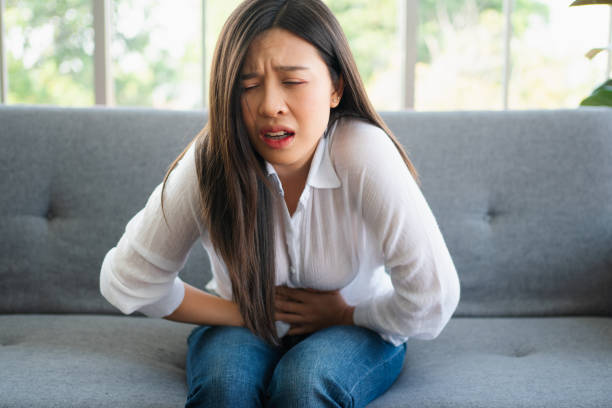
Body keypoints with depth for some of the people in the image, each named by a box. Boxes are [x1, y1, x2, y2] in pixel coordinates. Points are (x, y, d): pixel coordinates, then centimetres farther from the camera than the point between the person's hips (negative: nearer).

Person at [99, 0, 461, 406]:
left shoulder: (364, 154, -28)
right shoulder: (208, 163, -21)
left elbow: (434, 298, -26)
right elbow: (125, 281, -11)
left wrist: (346, 315, -13)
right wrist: (243, 314, -11)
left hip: (355, 328, 0)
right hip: (244, 331, 1)